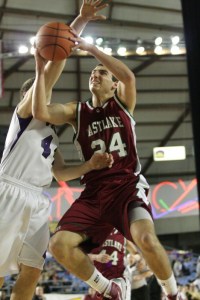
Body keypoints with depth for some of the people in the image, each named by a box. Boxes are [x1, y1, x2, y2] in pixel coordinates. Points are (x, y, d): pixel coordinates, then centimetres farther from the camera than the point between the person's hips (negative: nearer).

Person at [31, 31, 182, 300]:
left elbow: (129, 76, -13)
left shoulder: (122, 102, 11)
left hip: (128, 185, -3)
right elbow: (41, 112, -5)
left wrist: (90, 49, -13)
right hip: (95, 191, 3)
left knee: (146, 239, -30)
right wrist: (41, 69, -9)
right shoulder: (77, 111, 14)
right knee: (59, 244, -14)